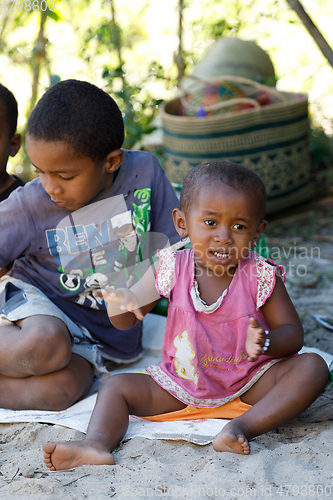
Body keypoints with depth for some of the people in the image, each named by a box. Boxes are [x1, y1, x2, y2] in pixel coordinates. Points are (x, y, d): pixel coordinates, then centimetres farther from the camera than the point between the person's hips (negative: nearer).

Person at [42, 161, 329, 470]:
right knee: (116, 386, -10)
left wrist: (265, 342, -32)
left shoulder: (261, 277, -13)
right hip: (181, 388, 2)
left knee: (312, 368, -24)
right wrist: (119, 300, -26)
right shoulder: (172, 269, -8)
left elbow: (293, 333, -8)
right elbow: (126, 322, 0)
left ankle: (243, 426, -35)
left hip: (250, 385, -2)